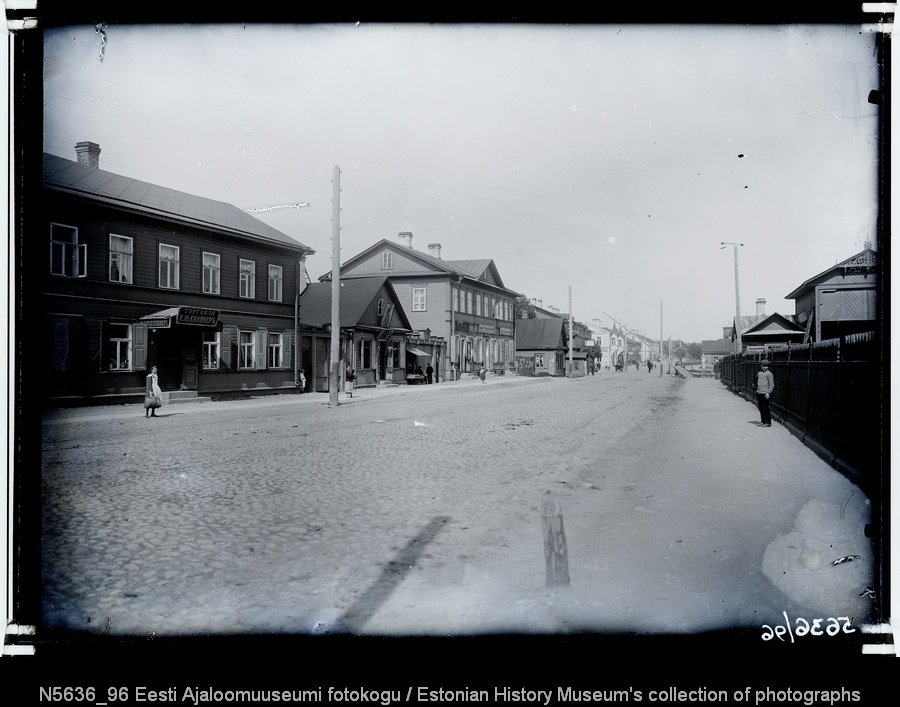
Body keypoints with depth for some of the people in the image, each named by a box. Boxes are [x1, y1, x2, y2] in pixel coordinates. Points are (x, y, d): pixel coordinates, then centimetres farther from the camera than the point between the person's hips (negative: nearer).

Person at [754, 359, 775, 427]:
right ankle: (763, 422, 20)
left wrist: (768, 392, -19)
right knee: (761, 408, 11)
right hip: (759, 393, 7)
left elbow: (772, 385, -11)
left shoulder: (769, 374, -6)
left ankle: (768, 423, 3)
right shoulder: (759, 373, 15)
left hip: (765, 394, -7)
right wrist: (754, 385, 9)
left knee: (766, 408, -4)